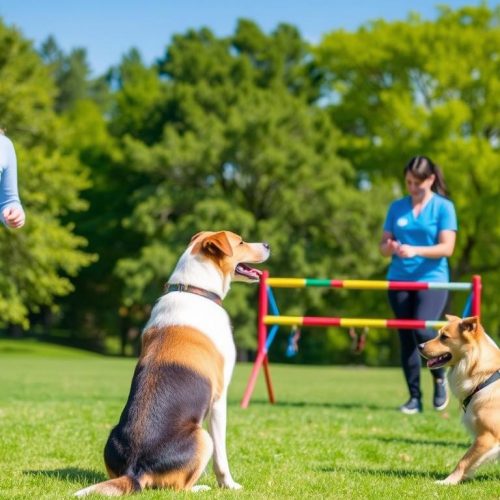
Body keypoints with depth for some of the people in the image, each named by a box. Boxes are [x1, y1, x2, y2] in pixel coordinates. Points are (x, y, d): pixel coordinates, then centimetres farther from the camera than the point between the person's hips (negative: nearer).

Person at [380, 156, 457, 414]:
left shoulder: (444, 207, 0)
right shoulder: (397, 207, 10)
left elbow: (447, 248, -8)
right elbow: (383, 245, 11)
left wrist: (416, 250, -22)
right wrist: (389, 247, -13)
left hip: (432, 280, -4)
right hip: (399, 280, 4)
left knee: (422, 330, -20)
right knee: (406, 338, 3)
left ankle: (440, 378, 7)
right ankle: (414, 397, 11)